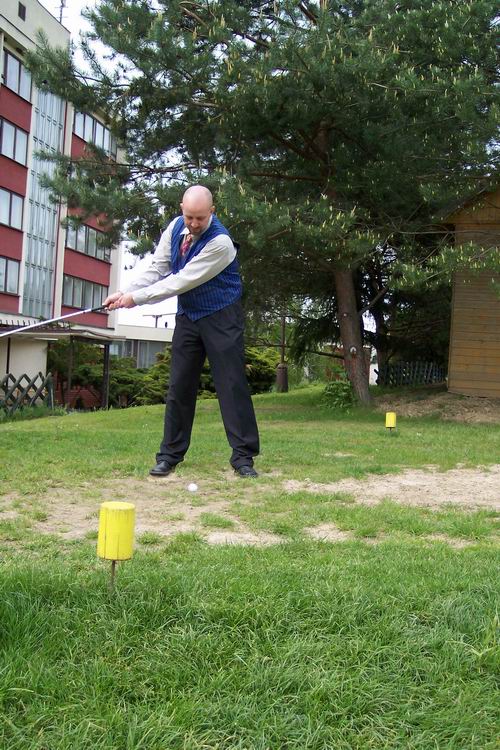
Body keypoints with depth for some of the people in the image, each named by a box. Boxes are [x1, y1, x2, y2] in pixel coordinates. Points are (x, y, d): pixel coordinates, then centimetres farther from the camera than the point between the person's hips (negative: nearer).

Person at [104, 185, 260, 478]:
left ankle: (243, 455, 0)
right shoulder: (175, 227, -2)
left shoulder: (220, 242, -24)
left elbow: (182, 281, -24)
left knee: (232, 384, -6)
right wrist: (126, 292, -14)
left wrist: (136, 298, -21)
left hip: (221, 318, -6)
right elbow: (157, 268, 1)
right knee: (180, 385, 5)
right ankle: (171, 453, 11)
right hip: (188, 316, 6)